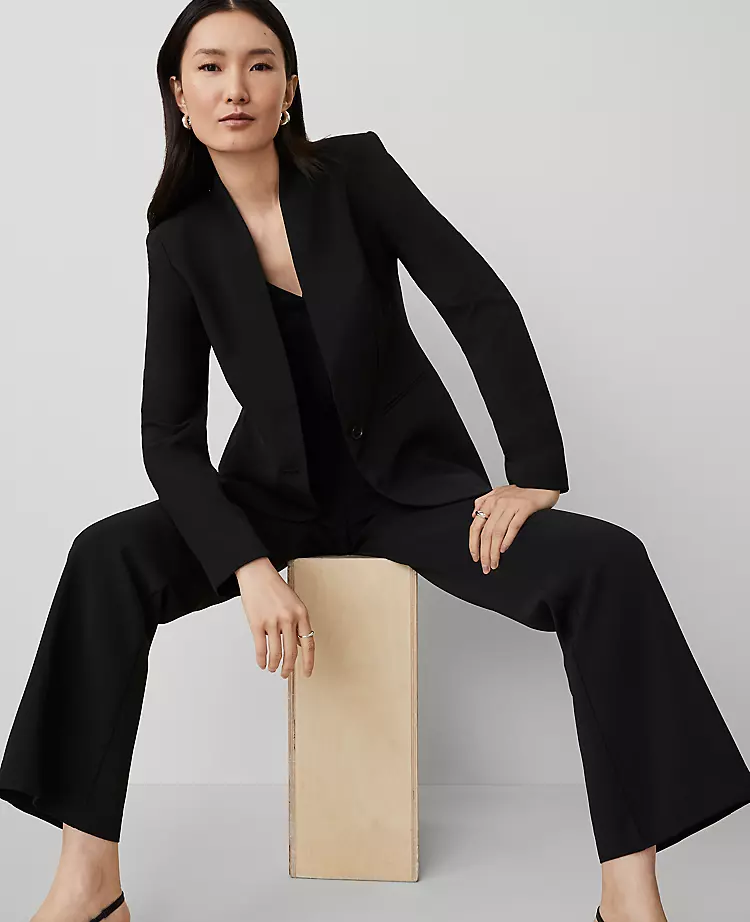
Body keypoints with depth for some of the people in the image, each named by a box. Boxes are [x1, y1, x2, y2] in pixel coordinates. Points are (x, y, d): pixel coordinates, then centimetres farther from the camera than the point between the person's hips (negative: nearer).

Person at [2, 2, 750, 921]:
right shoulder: (182, 242, -5)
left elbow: (481, 306, -11)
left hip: (413, 483, -1)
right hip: (277, 495, 1)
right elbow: (169, 434, -10)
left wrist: (537, 473, -18)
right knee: (107, 559, -25)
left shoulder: (353, 168, -8)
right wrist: (250, 568, -25)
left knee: (607, 566, -25)